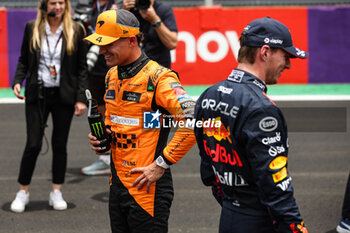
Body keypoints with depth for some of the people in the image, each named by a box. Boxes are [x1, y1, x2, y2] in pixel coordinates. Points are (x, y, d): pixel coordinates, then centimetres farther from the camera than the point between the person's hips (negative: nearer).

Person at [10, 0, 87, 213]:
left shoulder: (76, 31, 0)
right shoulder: (32, 28, 2)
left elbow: (82, 68, 2)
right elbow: (24, 60, 11)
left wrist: (81, 98, -4)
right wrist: (17, 81, -6)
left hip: (64, 96, 0)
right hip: (37, 94, 0)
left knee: (60, 145, 7)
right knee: (33, 145, -3)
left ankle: (57, 192, 18)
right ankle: (23, 191, 11)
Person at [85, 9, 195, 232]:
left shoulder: (158, 78, -15)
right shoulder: (112, 76, 11)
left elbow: (193, 123, -22)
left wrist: (161, 164, -20)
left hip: (147, 187, -8)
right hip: (118, 184, 8)